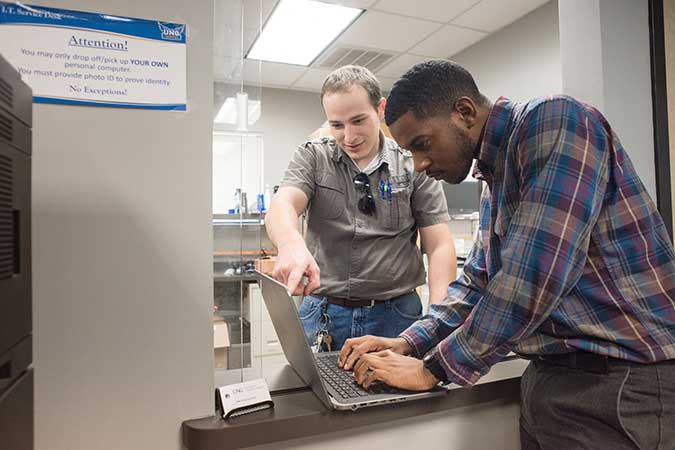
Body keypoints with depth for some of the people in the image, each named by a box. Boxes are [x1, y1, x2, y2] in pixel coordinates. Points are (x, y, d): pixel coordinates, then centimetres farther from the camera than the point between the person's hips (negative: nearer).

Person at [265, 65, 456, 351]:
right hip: (323, 314, 1)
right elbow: (282, 205, -17)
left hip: (396, 314, 0)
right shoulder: (312, 158, 2)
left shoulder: (414, 166, -1)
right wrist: (290, 243, -41)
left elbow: (440, 247, -3)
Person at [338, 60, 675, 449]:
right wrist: (410, 343, 3)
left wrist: (434, 368, -17)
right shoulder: (495, 175, 11)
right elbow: (479, 281, 14)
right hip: (549, 376, 8)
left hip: (623, 383, -8)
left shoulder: (554, 122, -17)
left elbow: (535, 278, -27)